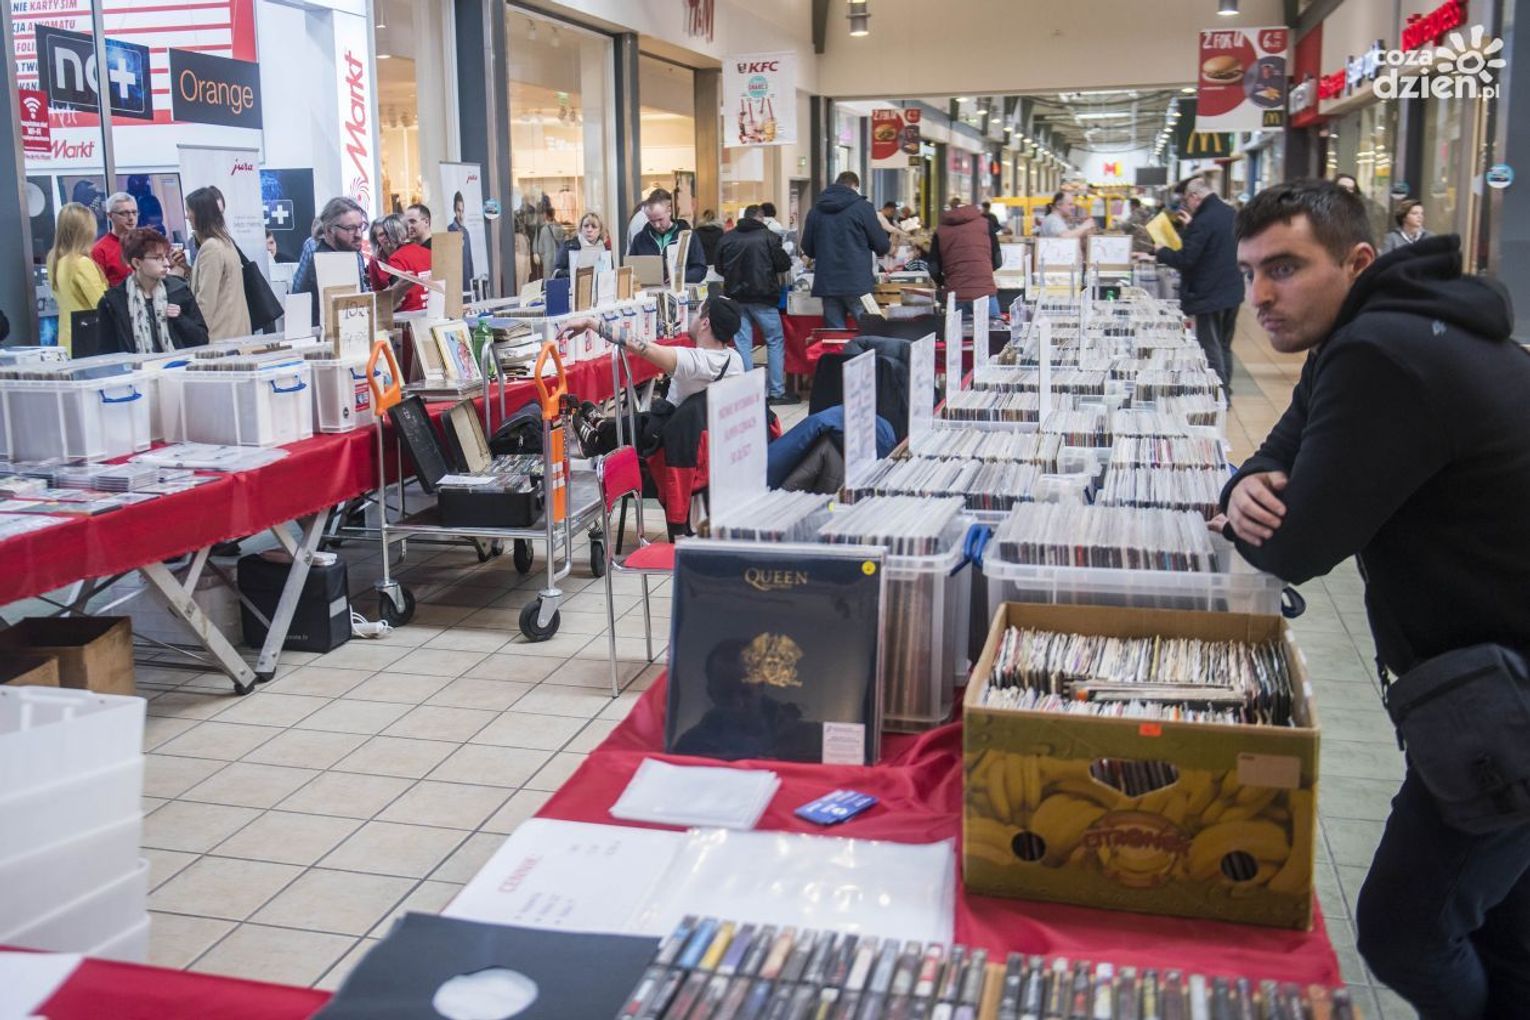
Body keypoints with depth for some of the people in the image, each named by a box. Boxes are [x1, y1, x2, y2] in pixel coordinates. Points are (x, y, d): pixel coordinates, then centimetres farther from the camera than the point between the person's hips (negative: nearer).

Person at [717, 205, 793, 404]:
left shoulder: (726, 238, 3)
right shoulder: (768, 237, -7)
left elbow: (719, 268, 10)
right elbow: (784, 264, -6)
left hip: (736, 297, 3)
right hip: (763, 298, -3)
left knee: (743, 343, 7)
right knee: (775, 341, 7)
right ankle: (776, 392, 6)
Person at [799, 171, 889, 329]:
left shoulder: (816, 209, 9)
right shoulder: (862, 207, -3)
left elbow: (807, 249, 14)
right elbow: (882, 246, -1)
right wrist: (888, 244, 22)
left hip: (826, 284, 4)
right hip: (857, 283, -4)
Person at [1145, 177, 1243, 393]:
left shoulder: (1203, 221, -20)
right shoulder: (1230, 214, 7)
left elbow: (1185, 260, -21)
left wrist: (1159, 253, -6)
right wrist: (1191, 226, 23)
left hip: (1209, 296, -8)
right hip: (1232, 292, 9)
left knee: (1211, 351, -1)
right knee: (1224, 347, 19)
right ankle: (1224, 390, 27)